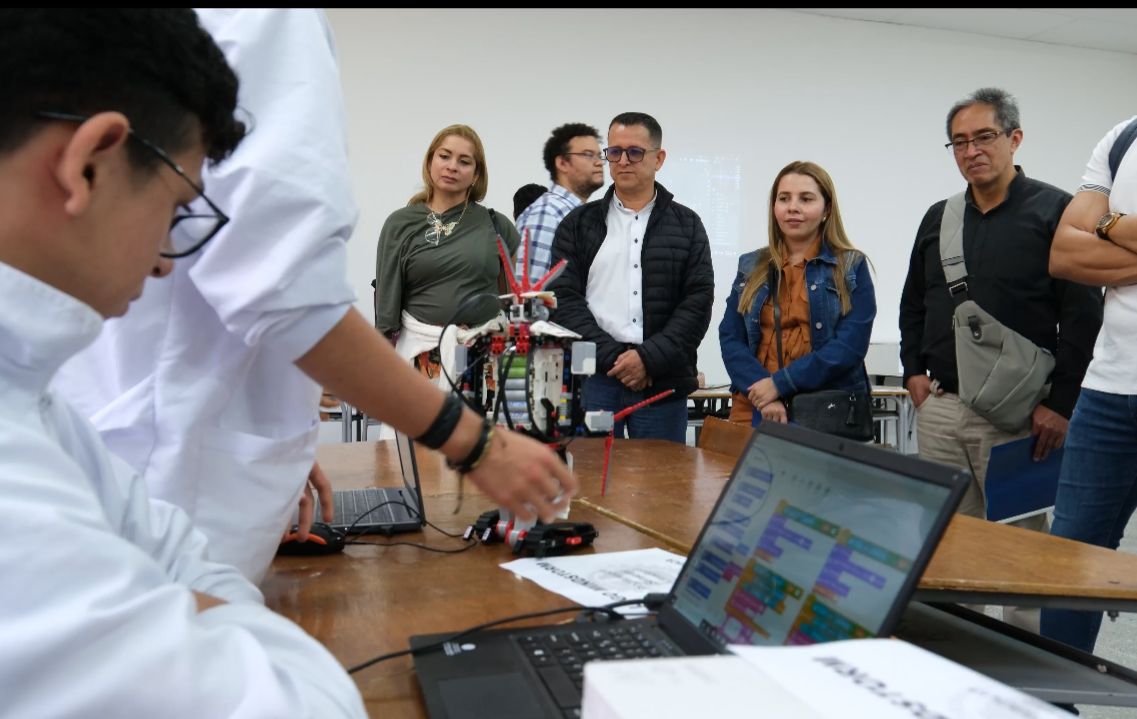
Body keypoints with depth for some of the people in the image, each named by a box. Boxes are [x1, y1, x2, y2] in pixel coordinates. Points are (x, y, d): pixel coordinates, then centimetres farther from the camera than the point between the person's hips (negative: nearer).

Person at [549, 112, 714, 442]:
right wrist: (611, 355, -11)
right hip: (591, 377, 0)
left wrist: (649, 357, -11)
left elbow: (698, 302, 2)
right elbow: (564, 300, 1)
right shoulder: (578, 224, 10)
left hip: (661, 381, 0)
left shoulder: (687, 225, 10)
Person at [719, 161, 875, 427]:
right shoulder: (751, 267, 10)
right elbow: (730, 338, 1)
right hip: (755, 410, 2)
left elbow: (851, 345, -9)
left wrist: (781, 383, -16)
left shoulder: (851, 268, 1)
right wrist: (765, 398, -14)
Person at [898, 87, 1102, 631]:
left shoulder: (1055, 212, -3)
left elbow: (1083, 314, -8)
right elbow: (912, 305, 23)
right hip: (939, 409, 5)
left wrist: (1060, 402, -12)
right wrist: (914, 370, 10)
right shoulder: (938, 218, 14)